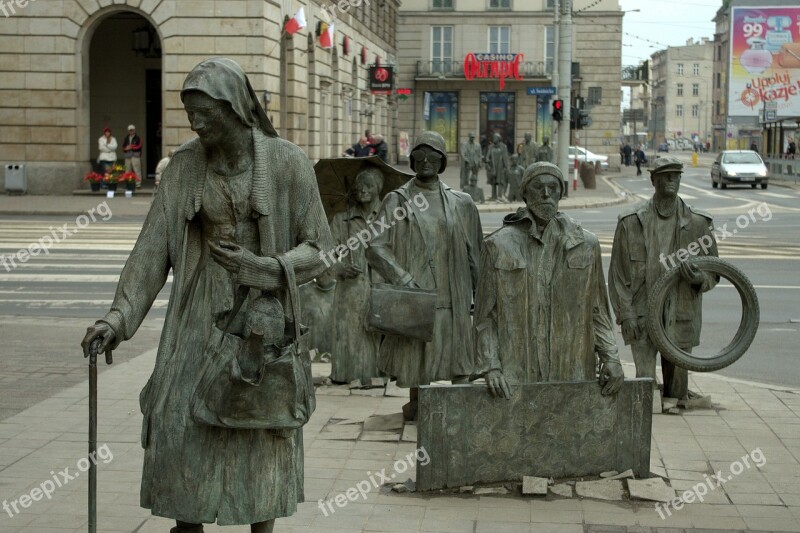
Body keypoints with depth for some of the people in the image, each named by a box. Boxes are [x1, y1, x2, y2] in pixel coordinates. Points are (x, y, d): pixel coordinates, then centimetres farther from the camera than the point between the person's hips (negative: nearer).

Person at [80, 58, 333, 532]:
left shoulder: (288, 162, -9)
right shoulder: (185, 166, 0)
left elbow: (318, 249, -5)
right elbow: (154, 248, -2)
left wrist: (262, 268, -22)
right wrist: (119, 317, -12)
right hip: (202, 313, 3)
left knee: (261, 436, 1)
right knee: (181, 427, -1)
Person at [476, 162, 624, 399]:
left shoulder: (585, 244, 9)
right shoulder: (498, 246, 4)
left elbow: (598, 311, 14)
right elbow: (485, 317, 4)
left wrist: (610, 358, 1)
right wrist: (491, 368, -7)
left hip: (573, 374, 2)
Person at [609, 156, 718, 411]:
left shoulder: (698, 223, 2)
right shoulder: (630, 222, 0)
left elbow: (713, 272, 9)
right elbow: (618, 273, 2)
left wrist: (698, 278, -15)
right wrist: (625, 314, -7)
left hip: (681, 318, 2)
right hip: (641, 318, -1)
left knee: (677, 386, 8)